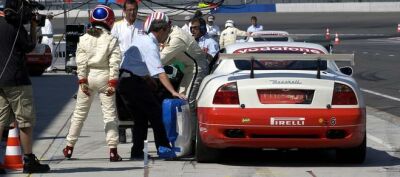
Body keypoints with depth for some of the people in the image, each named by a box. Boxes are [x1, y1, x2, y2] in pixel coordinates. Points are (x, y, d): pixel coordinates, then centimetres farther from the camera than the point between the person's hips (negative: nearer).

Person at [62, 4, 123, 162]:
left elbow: (81, 62, -4)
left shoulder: (84, 38, 0)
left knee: (80, 113, 13)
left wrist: (82, 81, -2)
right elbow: (114, 63, -10)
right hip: (104, 76, -2)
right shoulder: (111, 40, -5)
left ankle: (69, 147, 18)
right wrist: (113, 83, -8)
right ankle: (113, 150, -4)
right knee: (110, 113, 2)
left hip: (87, 76, 2)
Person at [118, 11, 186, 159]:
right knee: (156, 113, -1)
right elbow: (159, 72, -25)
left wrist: (149, 80, 29)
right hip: (133, 82, -9)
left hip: (124, 81, 9)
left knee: (140, 117, 12)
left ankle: (137, 152, 10)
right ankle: (163, 148, -1)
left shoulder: (140, 38, 12)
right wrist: (173, 92, -30)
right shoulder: (151, 46, -16)